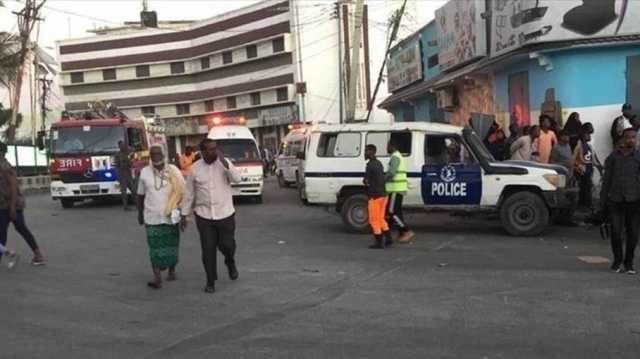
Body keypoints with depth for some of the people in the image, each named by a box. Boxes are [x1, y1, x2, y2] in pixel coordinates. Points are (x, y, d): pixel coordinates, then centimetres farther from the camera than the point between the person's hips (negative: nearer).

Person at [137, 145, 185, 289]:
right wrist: (140, 213, 12)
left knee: (171, 245, 13)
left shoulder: (173, 170, -2)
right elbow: (140, 195, 10)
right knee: (155, 248, -6)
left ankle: (172, 270, 32)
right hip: (152, 217, 0)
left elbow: (182, 191, 1)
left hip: (171, 216, 0)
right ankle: (157, 278, -8)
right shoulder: (145, 172, 1)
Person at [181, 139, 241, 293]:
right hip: (204, 216, 1)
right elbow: (189, 193, 6)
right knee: (208, 250, 4)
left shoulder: (224, 163, -3)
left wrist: (224, 161, -26)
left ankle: (230, 263, 38)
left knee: (227, 245, 4)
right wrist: (184, 215, 7)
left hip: (225, 214, -1)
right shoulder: (195, 169, -1)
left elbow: (237, 178, -19)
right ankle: (210, 281, 19)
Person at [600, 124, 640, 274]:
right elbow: (607, 180, 9)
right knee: (616, 232, -2)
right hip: (615, 201, 0)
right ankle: (617, 260, 19)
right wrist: (603, 200, 5)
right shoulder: (613, 157, 6)